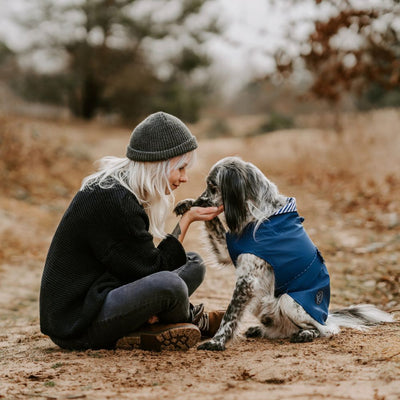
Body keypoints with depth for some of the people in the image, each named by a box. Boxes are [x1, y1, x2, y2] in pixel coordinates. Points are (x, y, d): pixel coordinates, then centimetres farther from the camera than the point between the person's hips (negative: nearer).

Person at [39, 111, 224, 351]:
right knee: (170, 285, -31)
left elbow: (140, 262, 12)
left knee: (194, 265, 11)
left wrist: (147, 304, -8)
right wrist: (187, 220, -9)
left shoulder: (125, 191, 8)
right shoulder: (113, 201, -23)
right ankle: (191, 320, 3)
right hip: (77, 325, -10)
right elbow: (152, 267, -16)